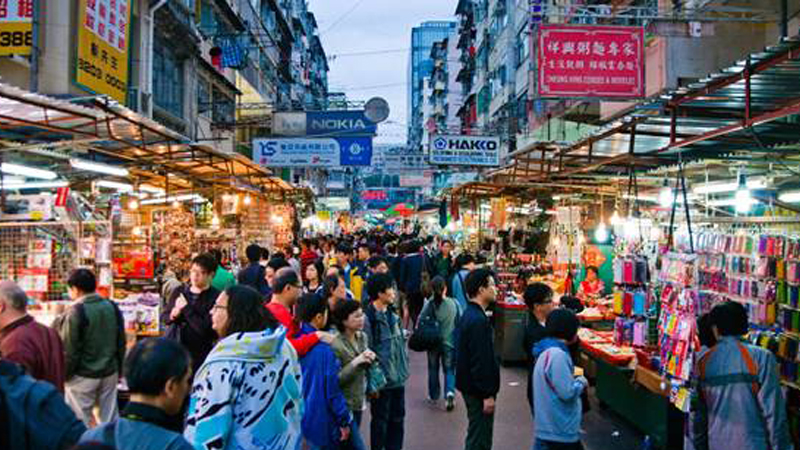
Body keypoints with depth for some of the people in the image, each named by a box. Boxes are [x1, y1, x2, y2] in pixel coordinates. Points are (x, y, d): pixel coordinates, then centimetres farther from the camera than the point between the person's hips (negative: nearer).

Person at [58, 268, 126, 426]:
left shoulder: (76, 312, -15)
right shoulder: (112, 307, 2)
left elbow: (69, 349, -13)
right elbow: (121, 343, 9)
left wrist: (65, 374, 0)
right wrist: (119, 370, 17)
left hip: (83, 377, -5)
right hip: (110, 373, 5)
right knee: (110, 420, 12)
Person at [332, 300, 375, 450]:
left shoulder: (362, 337, 2)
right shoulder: (336, 345, -20)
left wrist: (370, 359, -6)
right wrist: (355, 362, -26)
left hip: (359, 402, 7)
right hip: (344, 406, -7)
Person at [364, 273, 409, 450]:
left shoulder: (392, 315, 7)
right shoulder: (369, 318, -18)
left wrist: (404, 368, 12)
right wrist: (371, 384, -18)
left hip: (398, 380, 7)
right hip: (381, 382, -7)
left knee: (397, 419, 17)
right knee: (380, 422, 9)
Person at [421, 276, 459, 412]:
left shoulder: (428, 304, -11)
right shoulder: (454, 303, -10)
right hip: (449, 342, 0)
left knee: (433, 369, 17)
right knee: (449, 369, 10)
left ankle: (433, 396, 27)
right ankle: (450, 392, -11)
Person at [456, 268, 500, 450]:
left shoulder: (469, 315, 10)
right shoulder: (478, 320, -23)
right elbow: (481, 361, -24)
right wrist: (487, 395, -20)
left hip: (470, 386, 10)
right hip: (479, 390, -10)